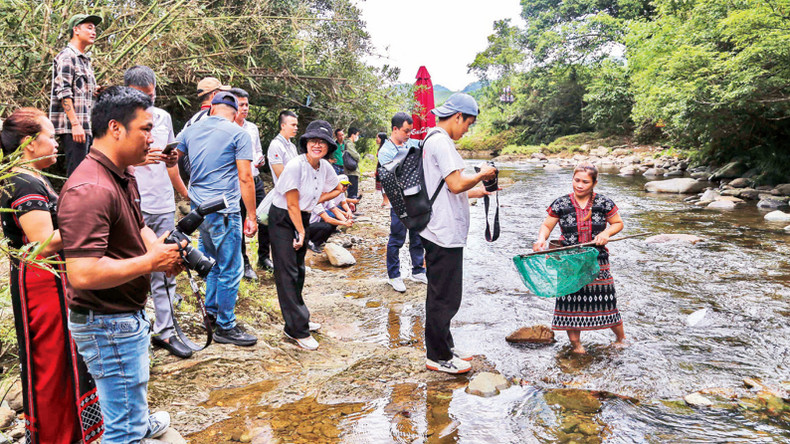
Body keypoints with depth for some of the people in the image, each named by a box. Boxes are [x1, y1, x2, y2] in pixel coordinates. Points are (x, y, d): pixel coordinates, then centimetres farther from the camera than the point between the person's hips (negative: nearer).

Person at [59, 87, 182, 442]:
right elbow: (83, 273, -35)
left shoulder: (124, 176, 5)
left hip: (128, 314, 10)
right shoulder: (90, 190, -29)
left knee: (132, 392, 35)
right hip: (107, 323, -10)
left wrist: (159, 248, -3)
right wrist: (151, 262, -25)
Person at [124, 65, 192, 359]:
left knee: (165, 272, 7)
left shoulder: (163, 117, 13)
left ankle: (165, 332, 15)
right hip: (132, 207, -5)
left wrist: (186, 193, 19)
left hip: (164, 206, 5)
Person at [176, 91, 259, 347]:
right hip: (224, 210, -7)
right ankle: (225, 327, 8)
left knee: (211, 262, 22)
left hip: (199, 207, 7)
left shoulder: (191, 131, 11)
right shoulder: (238, 134, -6)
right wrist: (251, 216, -7)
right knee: (230, 270, 1)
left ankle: (212, 311, 34)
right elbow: (245, 178, -10)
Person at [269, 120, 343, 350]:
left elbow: (337, 189, 16)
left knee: (299, 271, 15)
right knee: (287, 273, -7)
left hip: (302, 218, 8)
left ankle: (298, 321, 27)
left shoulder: (325, 167, -3)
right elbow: (292, 205, -20)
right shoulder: (295, 166, -24)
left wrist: (316, 200, 2)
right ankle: (297, 330, -4)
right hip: (282, 220, -7)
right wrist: (301, 232, -13)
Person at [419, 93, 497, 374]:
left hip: (442, 232, 11)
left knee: (442, 294, 19)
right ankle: (438, 357, 11)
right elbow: (456, 184, -23)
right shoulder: (441, 142, -15)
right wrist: (481, 174, -6)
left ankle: (444, 347, 31)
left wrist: (480, 191, 21)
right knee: (445, 297, -1)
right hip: (445, 234, -11)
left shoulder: (434, 139, 18)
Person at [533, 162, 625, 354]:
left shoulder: (604, 203, 1)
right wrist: (541, 239, -16)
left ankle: (621, 338, 26)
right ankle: (576, 344, 19)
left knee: (605, 299, 0)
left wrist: (606, 233, -8)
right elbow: (547, 225, 5)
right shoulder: (561, 203, -1)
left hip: (597, 260, 0)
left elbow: (618, 223, 13)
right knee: (571, 300, 1)